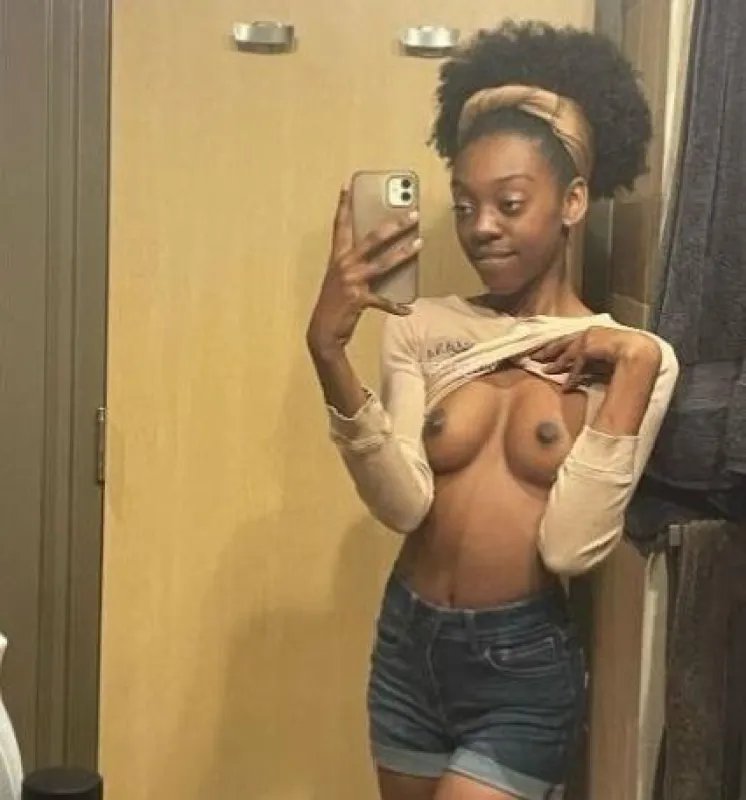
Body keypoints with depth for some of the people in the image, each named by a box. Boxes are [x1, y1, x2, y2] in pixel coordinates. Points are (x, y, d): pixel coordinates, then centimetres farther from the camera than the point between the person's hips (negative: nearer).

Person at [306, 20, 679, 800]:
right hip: (408, 646, 3)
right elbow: (402, 503, -14)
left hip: (524, 668, -3)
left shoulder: (631, 359, -7)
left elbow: (572, 546, -17)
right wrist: (328, 354, -25)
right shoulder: (423, 329, -2)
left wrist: (630, 374, -20)